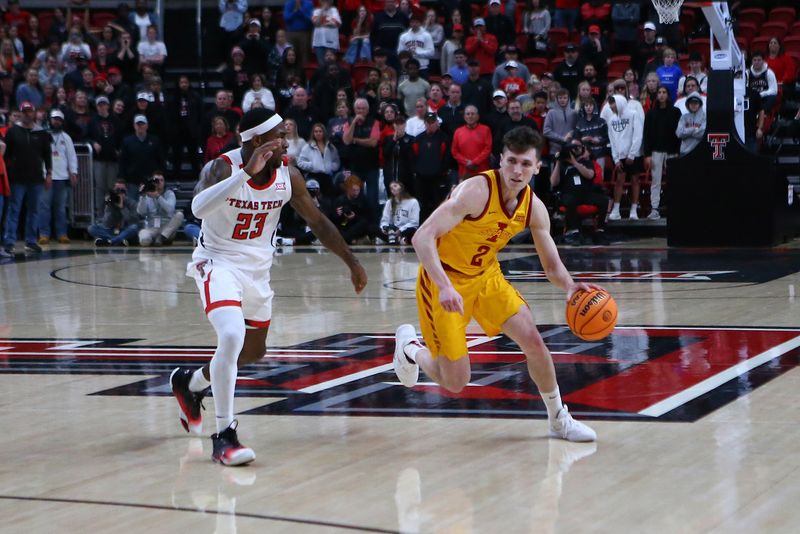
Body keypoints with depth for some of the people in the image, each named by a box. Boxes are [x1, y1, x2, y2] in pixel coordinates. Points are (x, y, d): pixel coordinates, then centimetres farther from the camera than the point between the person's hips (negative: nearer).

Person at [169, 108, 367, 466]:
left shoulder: (288, 177, -8)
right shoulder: (226, 167, -22)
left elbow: (318, 222, 5)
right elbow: (198, 208, -42)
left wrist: (352, 263, 8)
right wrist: (247, 171, -47)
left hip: (258, 269, 6)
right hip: (218, 262, -6)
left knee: (253, 352, 18)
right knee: (232, 336, -28)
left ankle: (190, 382, 46)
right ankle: (224, 436, -19)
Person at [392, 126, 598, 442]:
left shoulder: (534, 208, -9)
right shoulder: (476, 191, -29)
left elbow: (552, 265, 1)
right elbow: (422, 238, -36)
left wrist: (570, 287, -23)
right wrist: (445, 288, -49)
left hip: (487, 276, 6)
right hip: (445, 281, -6)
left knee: (533, 341, -6)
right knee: (455, 383, -3)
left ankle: (559, 420, 15)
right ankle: (410, 346, 28)